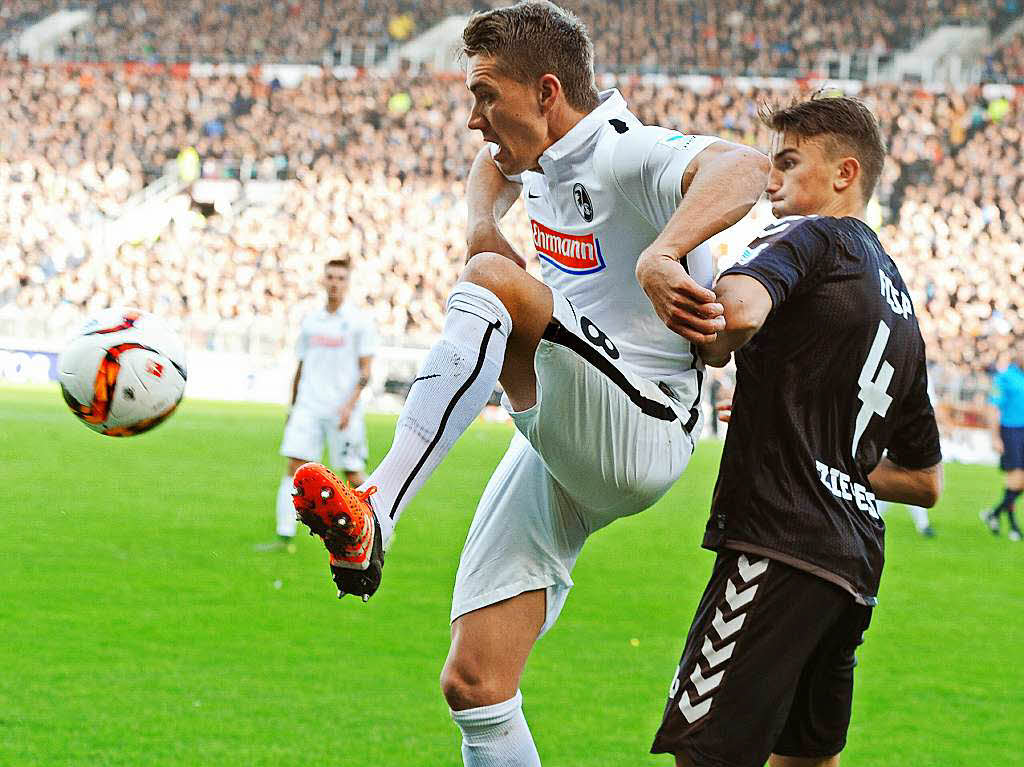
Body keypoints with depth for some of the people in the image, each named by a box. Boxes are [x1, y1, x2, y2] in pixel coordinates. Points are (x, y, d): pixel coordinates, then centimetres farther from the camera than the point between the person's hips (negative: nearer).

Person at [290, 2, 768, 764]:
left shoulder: (624, 153, -14)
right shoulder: (544, 156, 12)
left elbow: (744, 167, -35)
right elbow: (494, 166, 37)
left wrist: (660, 255, -52)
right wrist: (483, 220, 14)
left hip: (639, 434, -9)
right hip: (563, 449, 9)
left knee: (491, 282, -30)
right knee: (473, 684, 0)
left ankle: (375, 512, -41)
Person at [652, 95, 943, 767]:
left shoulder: (810, 237, -1)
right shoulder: (901, 311, 25)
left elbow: (738, 309, -25)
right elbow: (926, 482, 29)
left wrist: (711, 352, -3)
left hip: (781, 543, -9)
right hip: (856, 566, 9)